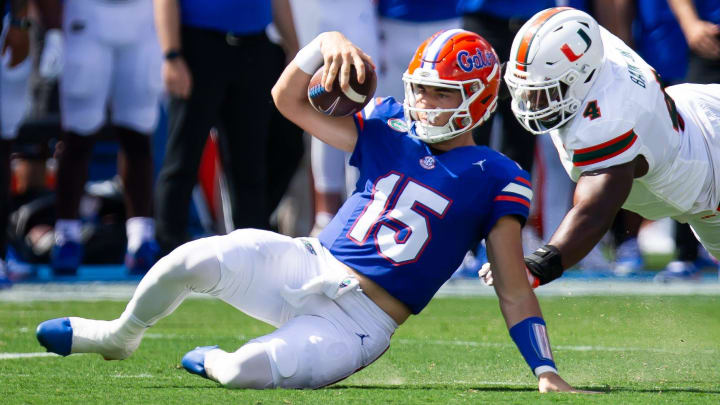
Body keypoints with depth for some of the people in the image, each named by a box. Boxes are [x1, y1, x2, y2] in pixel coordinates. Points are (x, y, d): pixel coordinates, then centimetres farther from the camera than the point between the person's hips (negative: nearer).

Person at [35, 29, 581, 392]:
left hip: (359, 324, -4)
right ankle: (120, 336, 9)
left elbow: (514, 291, -2)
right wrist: (327, 44, -5)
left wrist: (546, 374, -12)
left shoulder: (494, 179, -2)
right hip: (306, 264, 4)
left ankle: (213, 361, 11)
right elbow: (289, 99, 14)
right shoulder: (390, 140, 11)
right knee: (193, 260, -22)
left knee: (248, 372, -29)